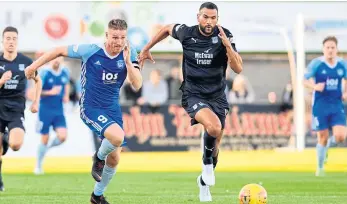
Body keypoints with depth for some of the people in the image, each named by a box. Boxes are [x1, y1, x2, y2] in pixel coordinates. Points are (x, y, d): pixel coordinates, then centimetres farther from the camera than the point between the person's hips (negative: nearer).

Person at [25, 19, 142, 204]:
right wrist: (34, 66, 0)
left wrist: (128, 62, -30)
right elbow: (60, 51, -5)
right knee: (117, 136, -32)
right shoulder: (90, 51, -18)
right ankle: (99, 157, 3)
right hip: (90, 108, -5)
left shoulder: (129, 54, -9)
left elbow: (137, 85, -16)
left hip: (113, 109, 5)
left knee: (114, 159, 9)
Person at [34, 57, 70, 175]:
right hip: (45, 111, -4)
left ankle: (48, 147, 19)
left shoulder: (65, 72, 3)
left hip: (59, 111, 4)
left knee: (62, 136, -14)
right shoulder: (45, 73, -12)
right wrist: (50, 92, -23)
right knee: (44, 139, 2)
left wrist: (66, 96, 5)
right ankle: (38, 166, 20)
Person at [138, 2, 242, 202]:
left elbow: (238, 68, -15)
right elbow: (167, 29, 14)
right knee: (214, 127, -33)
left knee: (214, 149, 10)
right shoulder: (186, 33, -9)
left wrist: (227, 45, -29)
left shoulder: (225, 36, -10)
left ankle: (205, 181, 41)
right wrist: (147, 49, 19)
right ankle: (207, 162, -3)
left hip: (217, 96, 2)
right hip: (193, 95, -2)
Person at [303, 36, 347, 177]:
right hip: (320, 106, -2)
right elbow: (305, 80, -4)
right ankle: (320, 167, 20)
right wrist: (315, 86, -24)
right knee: (323, 138, 1)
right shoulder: (316, 63, -6)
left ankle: (330, 145, 24)